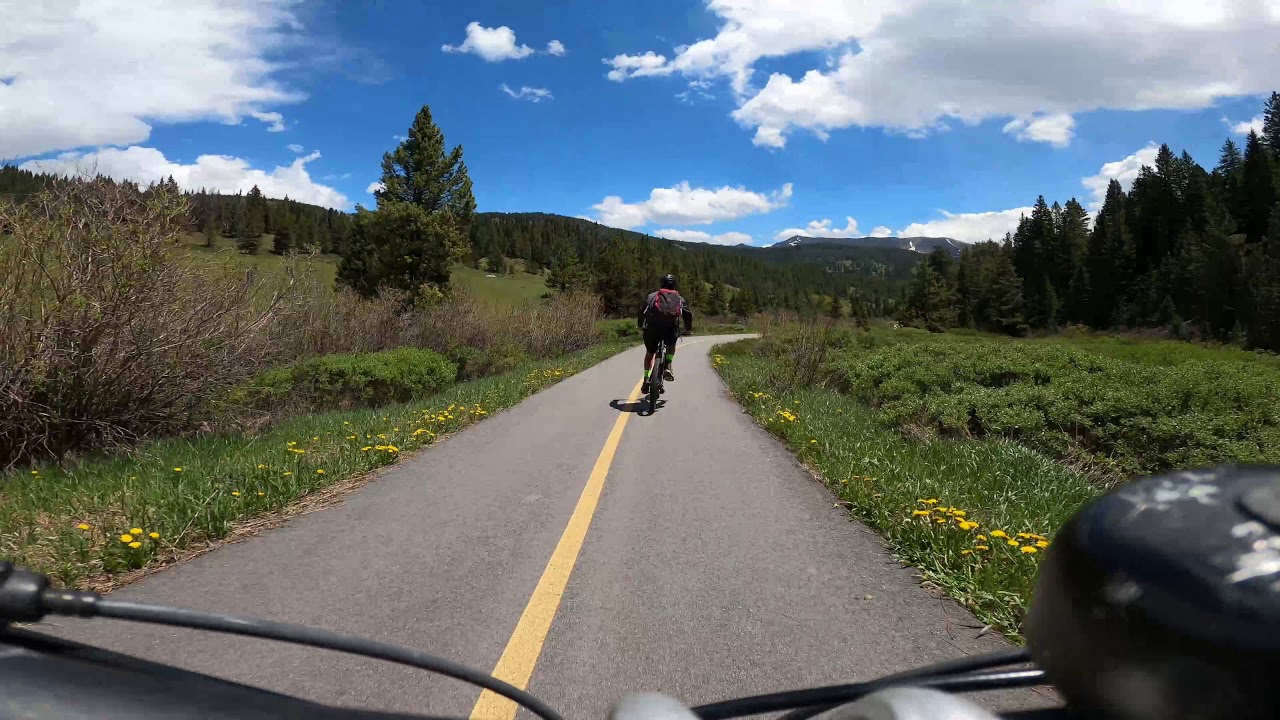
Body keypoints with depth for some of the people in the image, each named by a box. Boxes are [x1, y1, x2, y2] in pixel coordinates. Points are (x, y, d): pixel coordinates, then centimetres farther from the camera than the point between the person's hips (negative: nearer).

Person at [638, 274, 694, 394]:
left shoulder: (652, 296, 21)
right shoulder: (679, 299, 21)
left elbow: (642, 312, 20)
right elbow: (688, 314, 15)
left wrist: (641, 326, 34)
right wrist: (688, 329, 30)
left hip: (652, 327, 0)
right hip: (671, 329, 0)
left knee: (649, 353, 23)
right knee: (671, 345, 33)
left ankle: (646, 380, 17)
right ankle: (668, 366, 10)